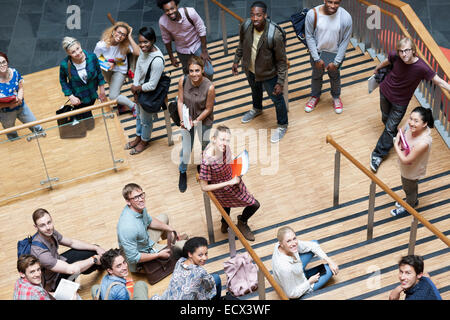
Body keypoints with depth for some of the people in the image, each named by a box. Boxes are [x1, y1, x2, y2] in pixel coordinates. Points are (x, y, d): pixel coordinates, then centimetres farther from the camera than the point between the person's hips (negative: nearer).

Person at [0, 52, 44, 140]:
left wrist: (19, 98, -19)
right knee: (13, 137, 21)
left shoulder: (14, 72, -14)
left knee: (37, 128, 21)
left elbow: (20, 88, 0)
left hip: (21, 107, 4)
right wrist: (9, 105, -33)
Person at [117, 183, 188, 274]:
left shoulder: (140, 207, -15)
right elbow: (132, 258, -33)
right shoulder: (128, 227, -42)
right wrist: (159, 255, -25)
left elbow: (149, 221, 9)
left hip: (147, 241, 8)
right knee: (184, 244, -3)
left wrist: (171, 230, 8)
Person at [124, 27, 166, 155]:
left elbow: (152, 85, -29)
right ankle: (138, 137, 53)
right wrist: (135, 87, -5)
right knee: (139, 114, 29)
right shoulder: (144, 50, -13)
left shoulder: (157, 60, -36)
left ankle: (144, 141, 44)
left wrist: (137, 88, -13)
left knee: (145, 119, 18)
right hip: (139, 90, 7)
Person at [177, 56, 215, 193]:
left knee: (205, 145, 21)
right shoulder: (183, 81, -22)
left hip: (204, 120, -1)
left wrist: (196, 121, -20)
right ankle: (182, 173, 36)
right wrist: (182, 120, -20)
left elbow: (208, 109, -17)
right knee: (186, 149, 8)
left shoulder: (209, 87, -30)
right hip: (187, 118, 1)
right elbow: (180, 101, -11)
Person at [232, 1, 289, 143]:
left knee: (277, 99, 16)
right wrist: (236, 61, 8)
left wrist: (280, 82, -21)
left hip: (268, 74, -5)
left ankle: (282, 126, 42)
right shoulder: (245, 27, -20)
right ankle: (257, 109, 66)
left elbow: (281, 60, -23)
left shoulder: (275, 35, -35)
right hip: (250, 70, 5)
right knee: (255, 90, 34)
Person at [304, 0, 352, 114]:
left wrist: (336, 62, -11)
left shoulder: (346, 17, -23)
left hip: (335, 54, 0)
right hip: (317, 53, 0)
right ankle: (315, 96, 51)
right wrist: (316, 58, -12)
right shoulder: (312, 14, -24)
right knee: (316, 75, 23)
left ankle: (336, 97, 50)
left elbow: (345, 41, -13)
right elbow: (309, 37, -13)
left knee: (335, 76, 22)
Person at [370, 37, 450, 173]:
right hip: (385, 91, 3)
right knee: (385, 119, 23)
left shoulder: (421, 67, -31)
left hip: (400, 102, -3)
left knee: (390, 128, 2)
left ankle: (378, 154, 18)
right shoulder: (395, 56, -21)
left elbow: (439, 82, -23)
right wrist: (377, 69, 23)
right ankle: (394, 138, 53)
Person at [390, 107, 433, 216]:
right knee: (412, 186, 35)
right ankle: (414, 201, 65)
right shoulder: (410, 125, -24)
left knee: (409, 189, 26)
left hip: (412, 171, -6)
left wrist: (396, 146, -23)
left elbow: (405, 160, -32)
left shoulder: (423, 143, -44)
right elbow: (400, 132, 1)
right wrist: (398, 139, -19)